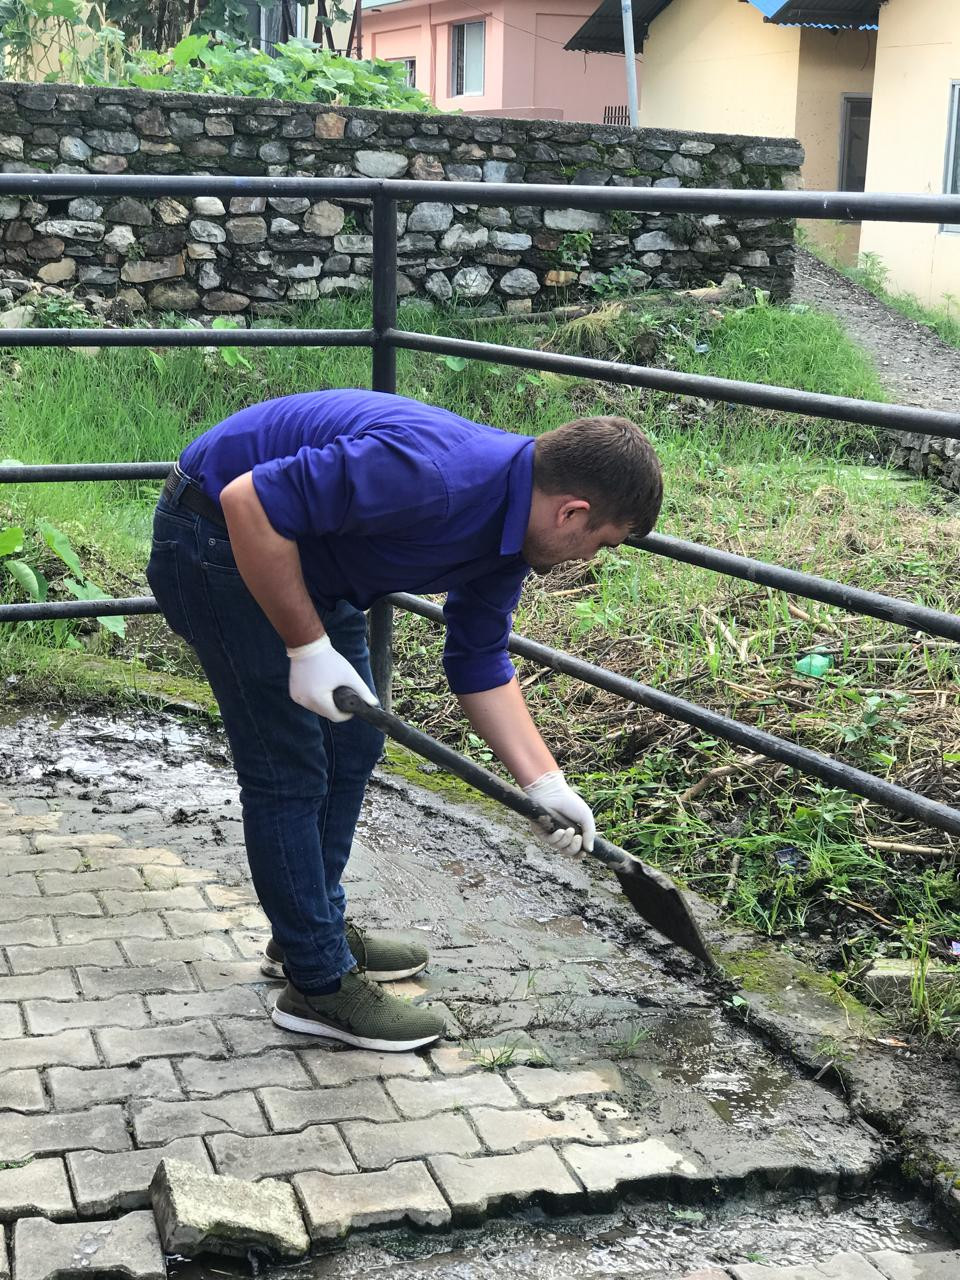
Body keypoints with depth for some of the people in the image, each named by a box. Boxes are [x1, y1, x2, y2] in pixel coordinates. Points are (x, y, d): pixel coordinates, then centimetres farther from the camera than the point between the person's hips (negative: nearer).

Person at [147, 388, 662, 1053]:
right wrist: (308, 647, -26)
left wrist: (546, 782, 2)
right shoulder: (432, 473, -33)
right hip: (220, 535, -10)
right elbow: (250, 504, -33)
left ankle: (317, 929, 31)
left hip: (305, 554, 10)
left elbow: (481, 665, 9)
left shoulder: (509, 530, -3)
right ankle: (319, 984, 7)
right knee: (289, 769, -5)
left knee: (353, 746, 15)